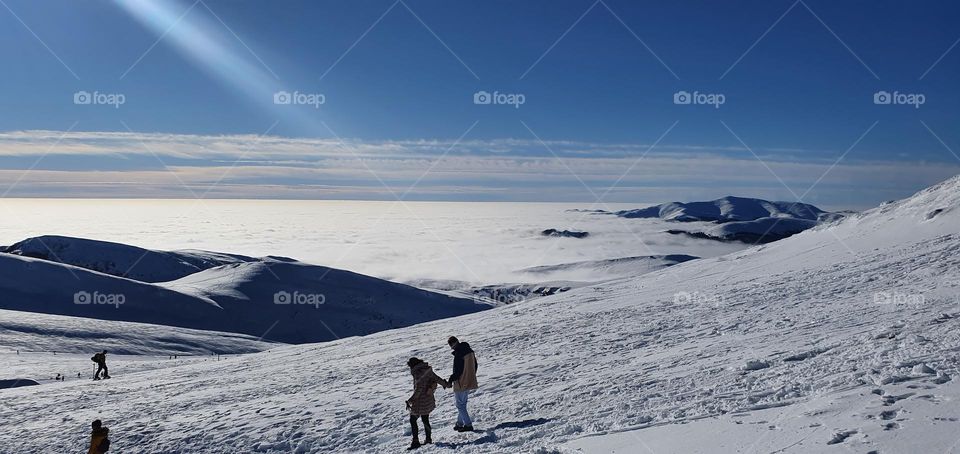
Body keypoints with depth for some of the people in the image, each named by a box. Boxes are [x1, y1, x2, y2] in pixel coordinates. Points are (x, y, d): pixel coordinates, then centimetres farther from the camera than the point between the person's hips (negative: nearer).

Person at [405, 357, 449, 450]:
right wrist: (446, 384, 30)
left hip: (420, 402, -8)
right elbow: (437, 378, 14)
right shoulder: (427, 370, 2)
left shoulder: (417, 374, -21)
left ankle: (416, 441, 2)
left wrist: (410, 401, -23)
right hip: (429, 401, 8)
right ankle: (428, 439, 28)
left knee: (413, 420, 3)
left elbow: (418, 389, -25)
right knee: (425, 420, 20)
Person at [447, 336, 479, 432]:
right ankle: (460, 423, 29)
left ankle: (468, 425, 5)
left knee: (460, 405, 5)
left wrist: (451, 380, -8)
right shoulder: (470, 351, 3)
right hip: (470, 382, 9)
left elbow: (457, 371, -23)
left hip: (461, 383, -9)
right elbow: (475, 365, 13)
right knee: (463, 404, 20)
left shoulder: (458, 354, -24)